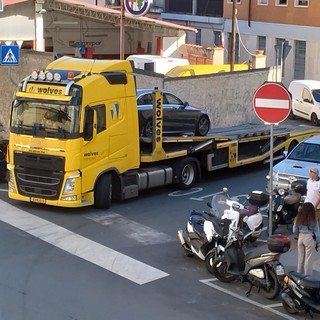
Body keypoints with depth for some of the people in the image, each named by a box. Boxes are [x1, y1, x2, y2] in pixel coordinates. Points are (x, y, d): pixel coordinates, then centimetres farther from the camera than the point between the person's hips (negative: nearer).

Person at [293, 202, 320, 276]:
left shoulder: (298, 218, -1)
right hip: (309, 238, -4)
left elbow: (295, 231, 3)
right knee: (308, 259, 2)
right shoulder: (313, 220, -11)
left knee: (300, 258, 15)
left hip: (300, 237, 4)